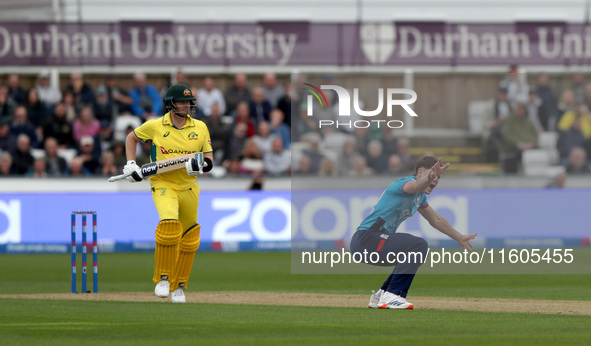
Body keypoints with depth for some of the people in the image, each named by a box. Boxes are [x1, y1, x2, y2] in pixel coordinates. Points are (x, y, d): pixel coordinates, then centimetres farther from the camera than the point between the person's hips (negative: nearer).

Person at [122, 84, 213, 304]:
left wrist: (203, 165, -18)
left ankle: (178, 285, 26)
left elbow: (209, 157, 5)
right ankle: (162, 278, -15)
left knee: (189, 239, 9)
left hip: (189, 187, 4)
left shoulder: (200, 128, 3)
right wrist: (130, 164, 3)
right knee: (170, 224, -28)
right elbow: (132, 137, 14)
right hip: (163, 185, -4)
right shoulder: (155, 126, -2)